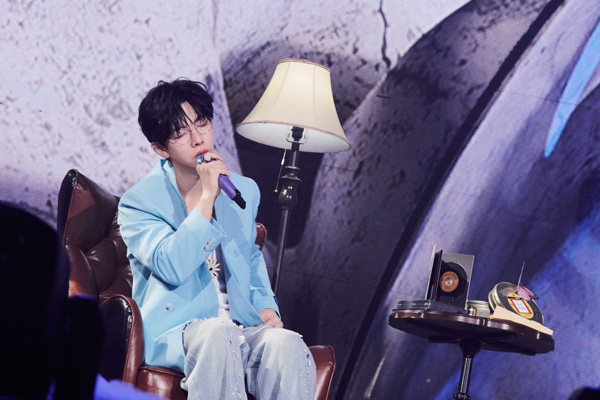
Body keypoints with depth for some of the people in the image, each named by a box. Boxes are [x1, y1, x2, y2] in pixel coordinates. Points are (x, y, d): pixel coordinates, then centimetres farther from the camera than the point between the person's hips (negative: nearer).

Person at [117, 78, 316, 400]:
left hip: (240, 327, 4)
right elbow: (172, 268, -16)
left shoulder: (245, 191, 18)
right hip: (173, 331, -4)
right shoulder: (138, 202, 1)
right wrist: (207, 198, -16)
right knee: (216, 334, -39)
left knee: (287, 344, -30)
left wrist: (266, 306, 14)